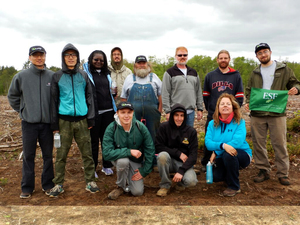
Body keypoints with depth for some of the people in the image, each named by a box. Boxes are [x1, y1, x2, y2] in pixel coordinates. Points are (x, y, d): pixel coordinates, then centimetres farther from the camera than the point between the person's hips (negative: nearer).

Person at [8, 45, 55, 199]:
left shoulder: (53, 76, -1)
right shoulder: (21, 76, 0)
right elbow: (12, 96, 11)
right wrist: (22, 111, 8)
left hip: (47, 123, 0)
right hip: (29, 123, 0)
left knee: (48, 155, 10)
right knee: (28, 156, 9)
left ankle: (48, 184, 25)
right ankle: (27, 187, 23)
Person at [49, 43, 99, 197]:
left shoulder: (83, 75, 11)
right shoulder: (57, 76, 6)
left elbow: (89, 97, 11)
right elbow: (54, 100, 6)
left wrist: (91, 118, 4)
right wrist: (54, 123, 2)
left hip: (82, 120, 1)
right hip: (64, 120, -1)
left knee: (87, 152, 3)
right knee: (61, 154, 4)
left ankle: (90, 181, 16)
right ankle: (58, 184, 18)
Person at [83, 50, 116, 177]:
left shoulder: (106, 74, 15)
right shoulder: (86, 73, 0)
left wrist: (114, 109, 17)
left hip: (107, 111, 4)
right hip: (94, 112, -4)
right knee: (93, 140, 4)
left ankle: (107, 166, 23)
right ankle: (92, 168, 18)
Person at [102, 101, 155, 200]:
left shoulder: (140, 127, -17)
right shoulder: (111, 128, -21)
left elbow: (150, 150, -8)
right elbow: (106, 153, -27)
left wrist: (144, 170, -8)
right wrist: (129, 151, -35)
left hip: (136, 162, 1)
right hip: (118, 158, -1)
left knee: (138, 192, -12)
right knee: (123, 160, -37)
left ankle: (130, 178, 23)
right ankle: (121, 186, -7)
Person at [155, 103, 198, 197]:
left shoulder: (191, 131, -5)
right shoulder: (164, 127, -6)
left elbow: (193, 155, -9)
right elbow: (158, 146, -11)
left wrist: (181, 171, -22)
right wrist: (178, 153, -16)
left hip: (184, 163, 0)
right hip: (169, 161, 0)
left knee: (191, 181, -28)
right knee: (162, 155, -33)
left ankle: (180, 183, 12)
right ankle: (165, 186, -9)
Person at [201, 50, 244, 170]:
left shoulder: (236, 76, 5)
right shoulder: (210, 76, 8)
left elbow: (240, 96, 3)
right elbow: (205, 96, 9)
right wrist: (210, 109, 2)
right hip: (212, 116, 1)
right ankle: (205, 163, 25)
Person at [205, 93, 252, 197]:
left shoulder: (240, 122, -10)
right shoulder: (212, 123, 0)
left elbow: (238, 141, -25)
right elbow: (208, 142, -12)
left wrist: (216, 152, -23)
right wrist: (222, 145, -34)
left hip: (242, 155, -3)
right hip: (222, 158, 3)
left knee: (228, 155, -35)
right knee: (216, 177, -21)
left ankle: (234, 187, -11)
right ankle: (229, 175, 20)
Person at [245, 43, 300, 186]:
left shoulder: (283, 69, 9)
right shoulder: (255, 73, 16)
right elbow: (249, 90, 19)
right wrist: (248, 102, 0)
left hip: (277, 113, -2)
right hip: (257, 114, 3)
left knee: (280, 144, -1)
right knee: (258, 144, 6)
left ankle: (283, 173, 12)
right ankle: (263, 170, 19)